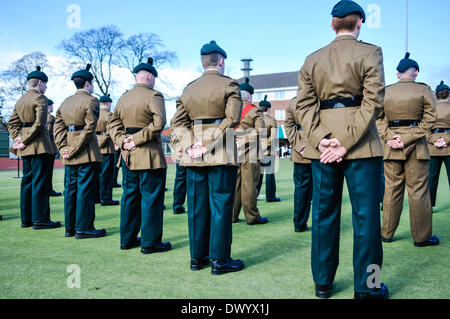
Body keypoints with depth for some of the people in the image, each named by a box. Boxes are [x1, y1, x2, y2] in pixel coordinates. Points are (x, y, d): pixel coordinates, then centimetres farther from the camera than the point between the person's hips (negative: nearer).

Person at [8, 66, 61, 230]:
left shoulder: (21, 100, 16)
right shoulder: (40, 98, -10)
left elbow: (12, 122, 16)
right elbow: (39, 123, -20)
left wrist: (17, 138, 6)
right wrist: (25, 140, -14)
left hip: (26, 148, 9)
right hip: (39, 145, -9)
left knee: (27, 180, 12)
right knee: (40, 181, -5)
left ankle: (26, 218, 18)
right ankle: (40, 219, -1)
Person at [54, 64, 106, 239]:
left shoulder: (65, 102, 14)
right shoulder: (91, 101, -8)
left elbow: (58, 127, 8)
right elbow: (89, 128, -16)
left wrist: (63, 148, 1)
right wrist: (75, 149, -13)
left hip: (69, 155, 7)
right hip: (87, 152, -7)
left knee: (71, 188, 11)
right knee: (85, 189, -3)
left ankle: (70, 227, 17)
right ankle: (83, 228, 1)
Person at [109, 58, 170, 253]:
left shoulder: (123, 98, 13)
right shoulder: (153, 96, -9)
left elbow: (114, 124, 11)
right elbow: (159, 122, -22)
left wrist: (122, 140, -2)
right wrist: (139, 139, -17)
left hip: (128, 156, 7)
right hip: (150, 156, -7)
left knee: (129, 196, 14)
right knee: (151, 198, 0)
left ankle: (127, 239, 23)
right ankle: (150, 242, 5)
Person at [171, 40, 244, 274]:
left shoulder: (189, 89, 14)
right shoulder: (229, 84, -2)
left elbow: (178, 122, 7)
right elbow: (232, 118, -13)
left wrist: (189, 145, -3)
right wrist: (211, 143, -13)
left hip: (193, 156, 5)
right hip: (221, 154, -5)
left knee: (197, 205, 10)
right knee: (220, 204, 0)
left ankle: (197, 256, 18)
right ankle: (219, 259, 5)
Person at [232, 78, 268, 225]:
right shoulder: (255, 111, -4)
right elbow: (259, 130, -10)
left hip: (233, 151, 5)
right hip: (250, 153, -5)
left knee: (234, 183, 9)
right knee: (249, 184, -2)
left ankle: (232, 215, 14)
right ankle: (252, 217, 3)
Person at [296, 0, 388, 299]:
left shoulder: (312, 59, 10)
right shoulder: (370, 52, 0)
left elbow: (304, 105, 0)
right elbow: (373, 101, -12)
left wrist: (321, 139, -8)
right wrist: (347, 141, -14)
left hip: (321, 147, 4)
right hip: (363, 146, -3)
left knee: (324, 213, 10)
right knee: (365, 214, 4)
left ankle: (323, 282, 20)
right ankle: (366, 286, 12)